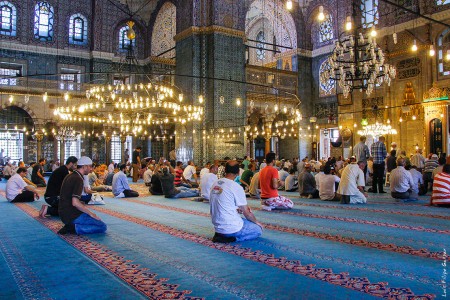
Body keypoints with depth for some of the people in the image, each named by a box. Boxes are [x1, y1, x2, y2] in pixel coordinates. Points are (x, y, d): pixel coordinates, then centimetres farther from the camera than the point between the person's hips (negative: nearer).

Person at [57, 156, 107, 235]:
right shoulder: (78, 179, -17)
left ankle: (71, 226, 5)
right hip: (71, 215, -9)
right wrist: (91, 213, -15)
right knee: (102, 227, -9)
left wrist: (82, 205, 19)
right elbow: (75, 203, -26)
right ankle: (74, 228, -15)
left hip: (64, 213, 9)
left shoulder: (70, 176, 12)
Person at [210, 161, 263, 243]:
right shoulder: (236, 187, -17)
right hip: (232, 229, -8)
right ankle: (231, 238, -4)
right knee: (259, 230, 12)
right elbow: (247, 213, -7)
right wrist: (257, 222, 11)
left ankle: (221, 235, 11)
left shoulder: (215, 184, 3)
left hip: (217, 226, 8)